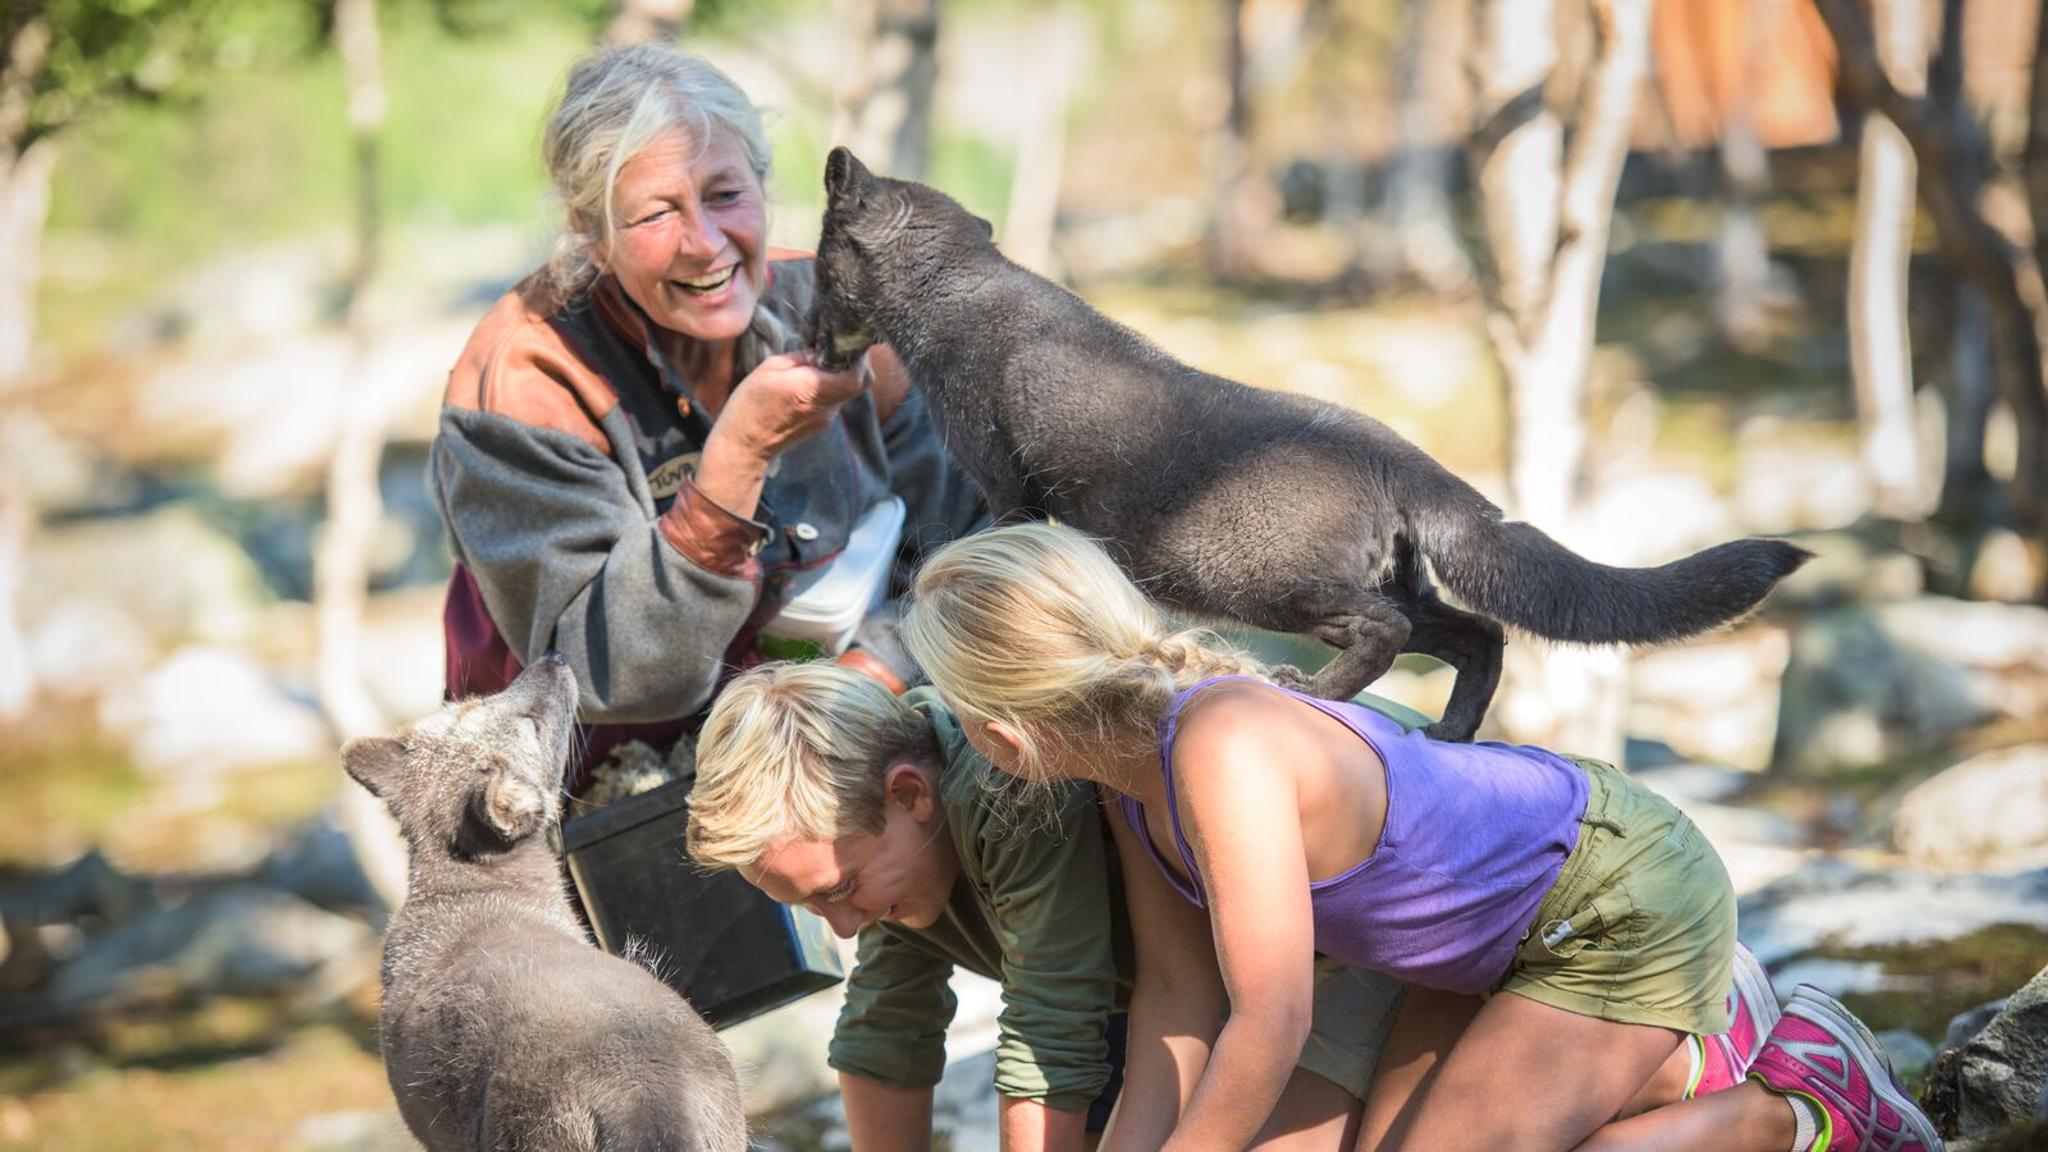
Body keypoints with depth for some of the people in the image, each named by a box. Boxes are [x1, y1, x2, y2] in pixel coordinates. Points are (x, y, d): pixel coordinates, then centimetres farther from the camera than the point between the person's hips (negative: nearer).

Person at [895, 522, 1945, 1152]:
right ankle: (1688, 1059, 19)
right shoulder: (1133, 774, -7)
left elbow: (1271, 1022, -34)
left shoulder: (1223, 745, -34)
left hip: (1624, 900, -9)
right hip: (1513, 933, 9)